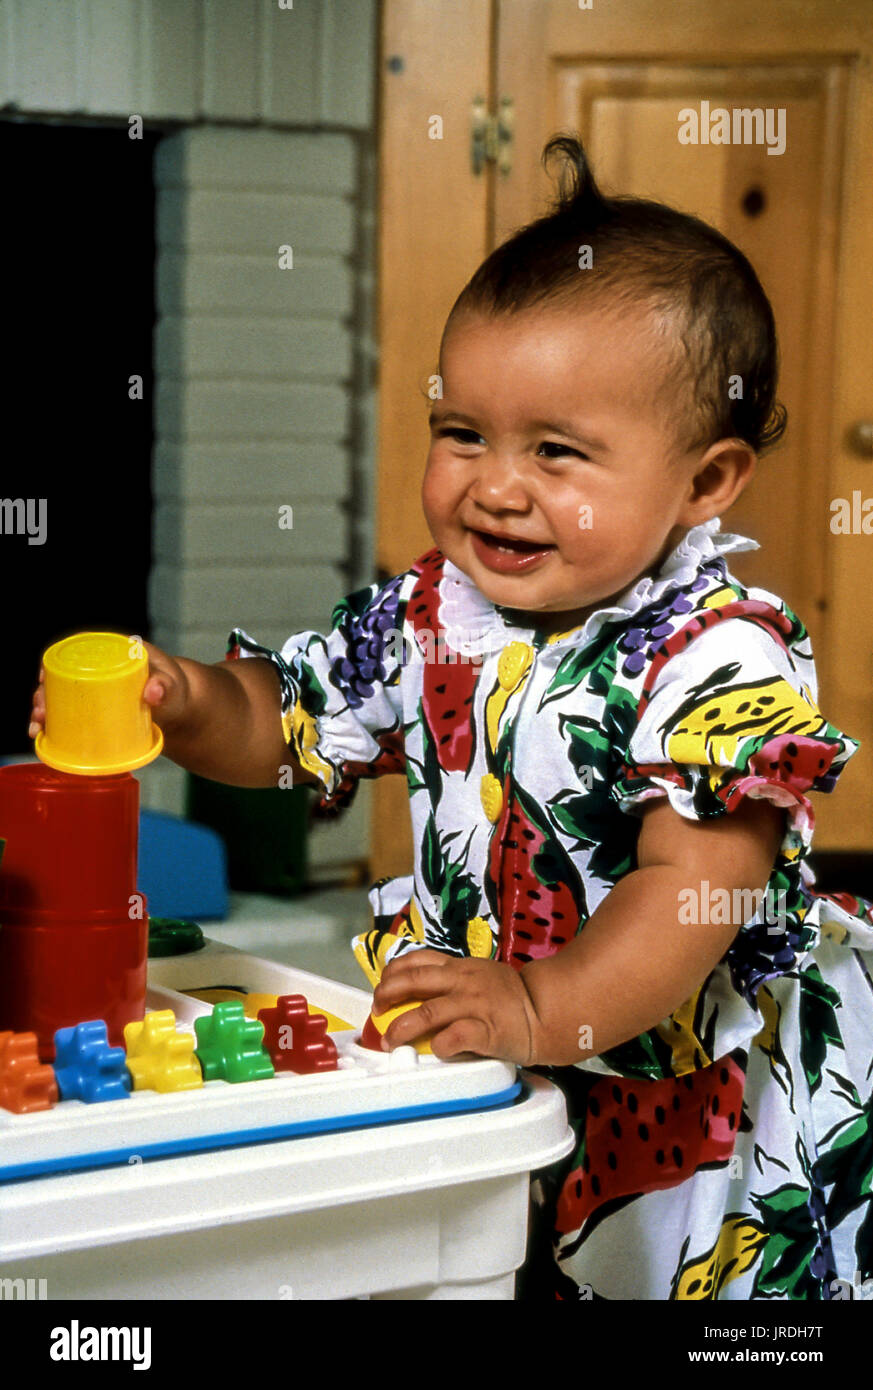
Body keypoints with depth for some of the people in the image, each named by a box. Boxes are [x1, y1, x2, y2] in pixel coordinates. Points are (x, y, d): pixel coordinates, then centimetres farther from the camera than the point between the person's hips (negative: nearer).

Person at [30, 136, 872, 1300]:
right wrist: (190, 702, -13)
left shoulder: (725, 658, -21)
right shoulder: (430, 616, -2)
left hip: (694, 1081, -5)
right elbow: (281, 725, 8)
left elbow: (698, 887, -29)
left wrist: (545, 1011, -40)